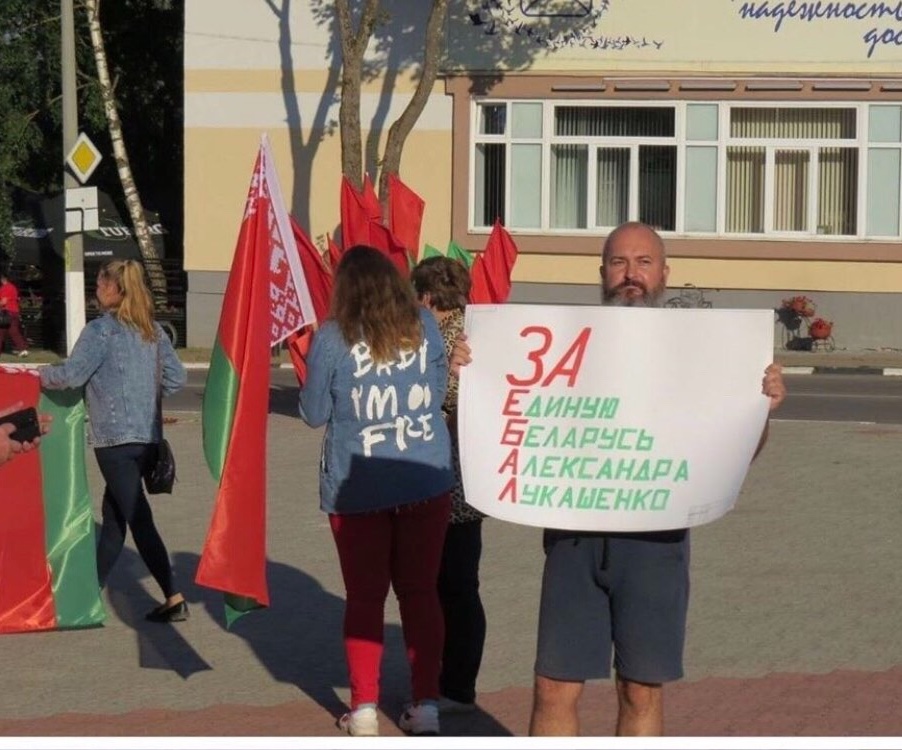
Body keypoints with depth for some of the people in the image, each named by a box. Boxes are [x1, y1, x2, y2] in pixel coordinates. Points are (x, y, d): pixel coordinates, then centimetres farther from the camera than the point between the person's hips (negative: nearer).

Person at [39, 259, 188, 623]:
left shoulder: (101, 330, -10)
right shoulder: (152, 330, 10)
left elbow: (72, 374, -14)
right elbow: (176, 377, 9)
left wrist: (43, 375, 5)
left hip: (115, 436, -7)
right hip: (148, 434, 7)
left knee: (138, 517, -8)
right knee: (114, 511, 18)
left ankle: (173, 598, -14)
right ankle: (93, 586, 27)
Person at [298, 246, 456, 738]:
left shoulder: (332, 340, -10)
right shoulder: (424, 326, -1)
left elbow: (314, 414, -2)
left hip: (357, 489, -2)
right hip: (427, 481, 2)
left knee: (365, 596, 8)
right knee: (421, 591, 10)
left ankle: (364, 708, 8)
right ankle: (426, 705, 8)